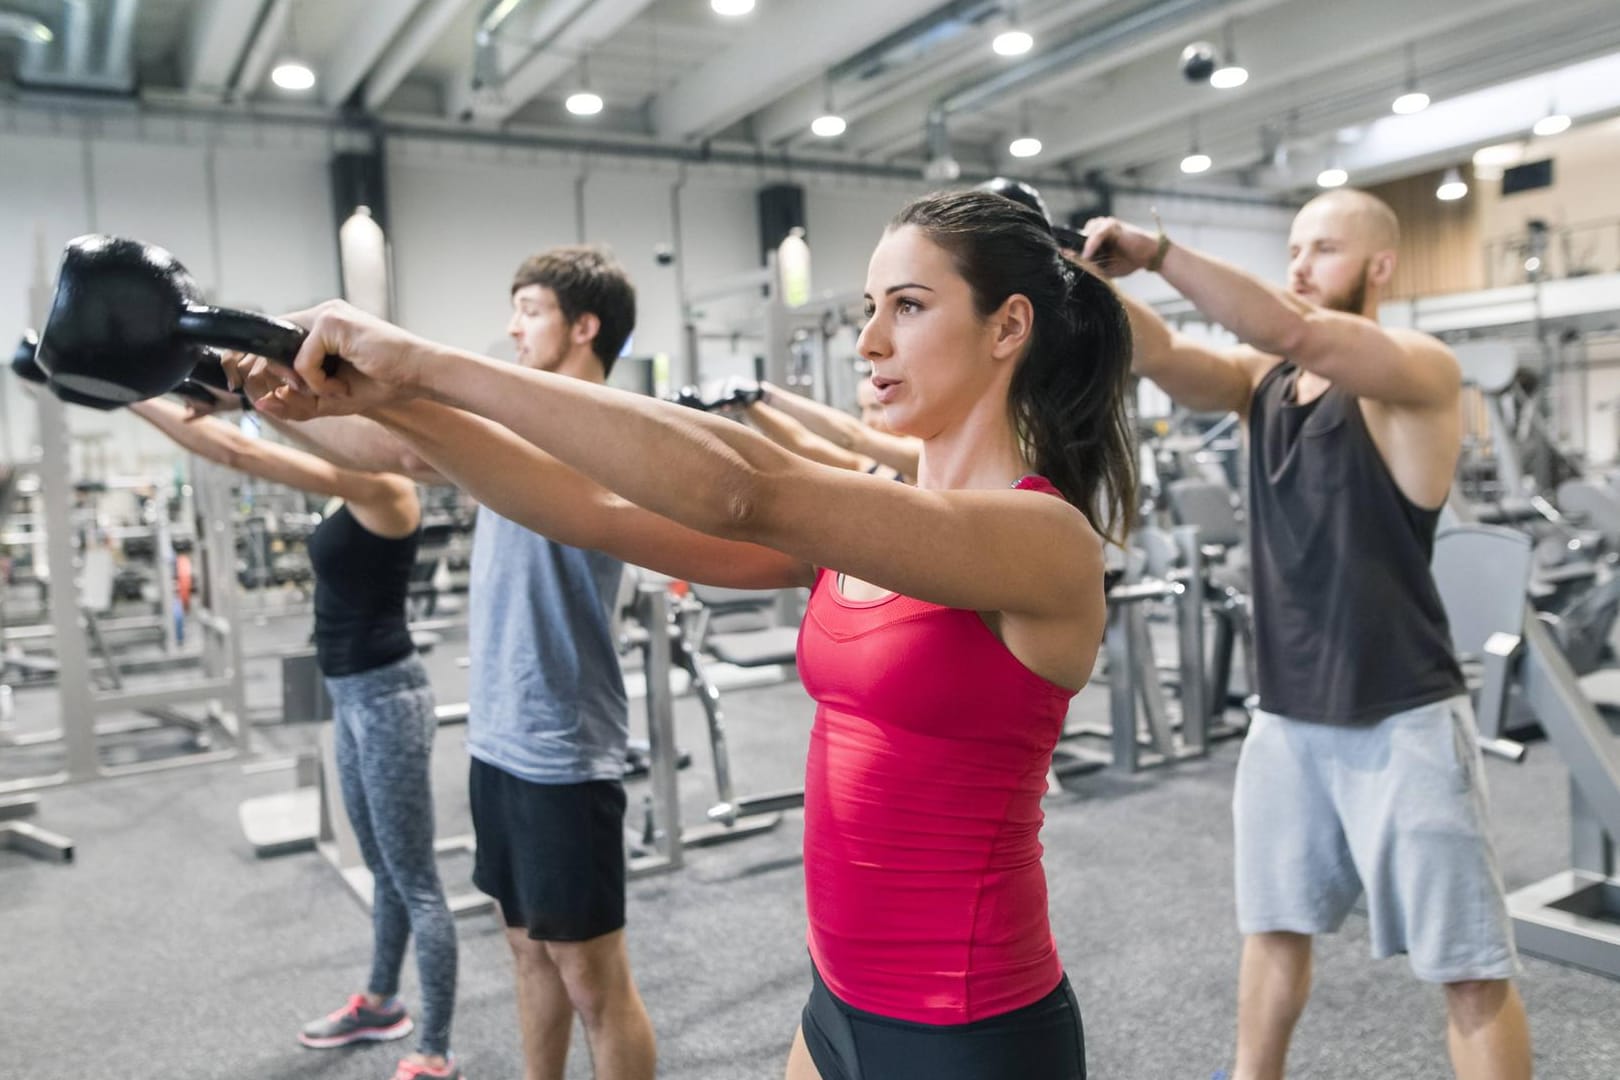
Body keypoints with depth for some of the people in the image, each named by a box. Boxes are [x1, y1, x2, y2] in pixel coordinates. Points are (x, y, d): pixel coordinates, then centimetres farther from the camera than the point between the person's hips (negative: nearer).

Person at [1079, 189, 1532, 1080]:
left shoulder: (1421, 372, -10)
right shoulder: (1262, 380, 7)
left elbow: (1295, 334, -29)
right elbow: (1161, 355, -10)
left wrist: (1158, 253, -32)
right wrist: (1092, 280, -27)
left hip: (1401, 723, -6)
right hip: (1285, 717, 6)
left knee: (1469, 968, 5)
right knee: (1273, 926, 21)